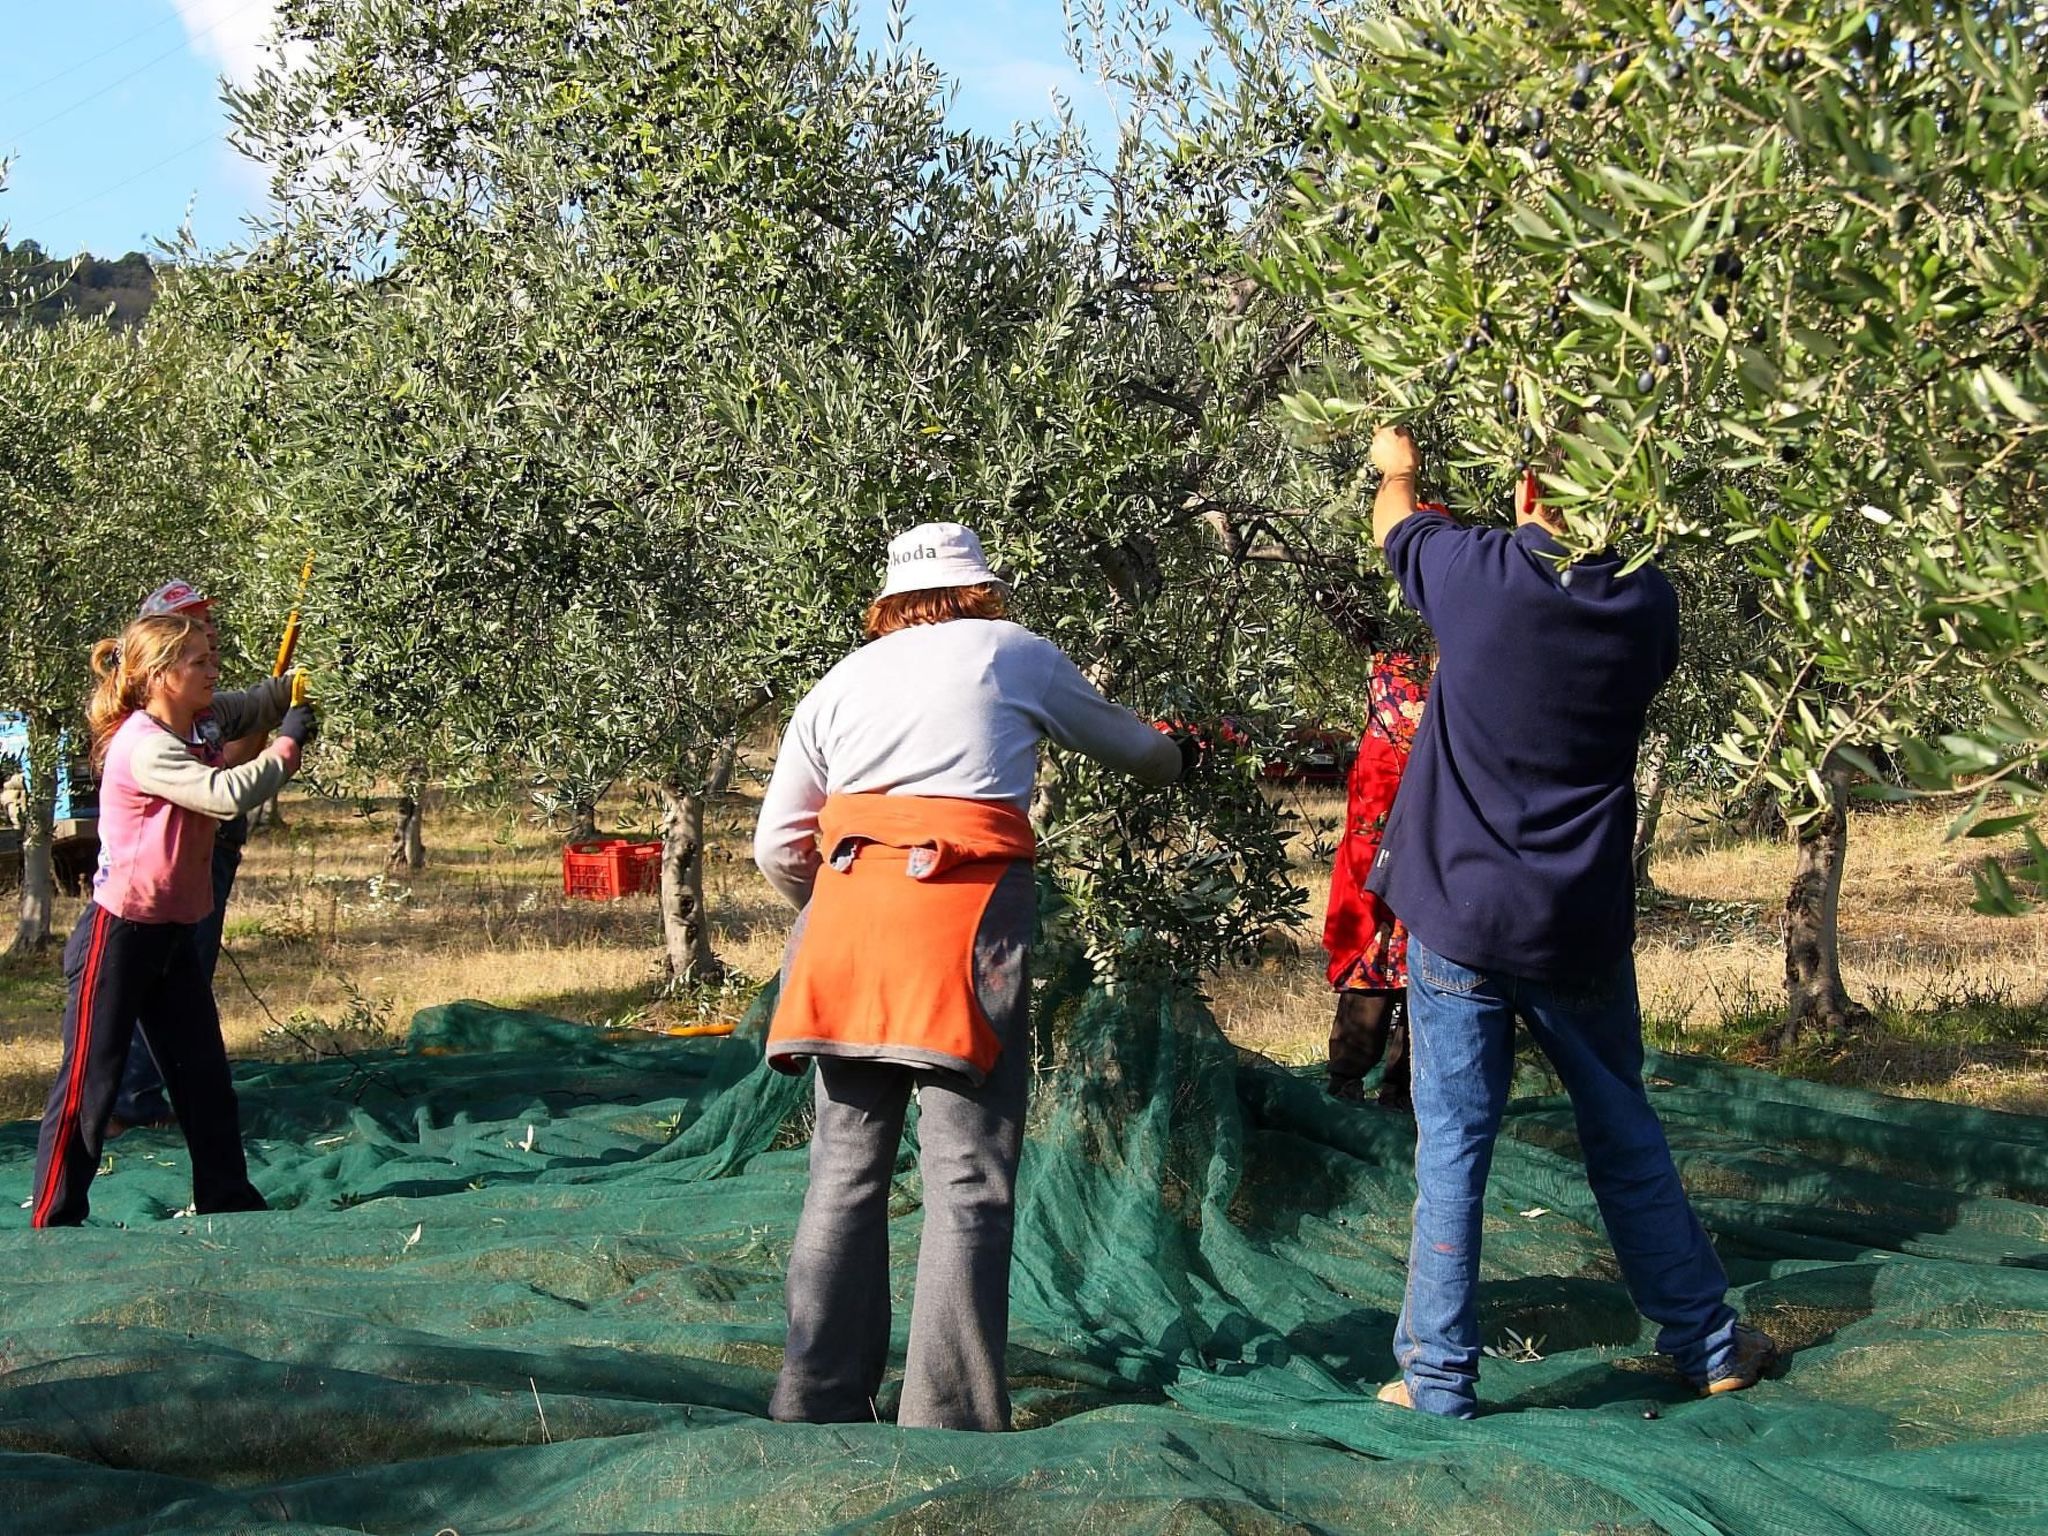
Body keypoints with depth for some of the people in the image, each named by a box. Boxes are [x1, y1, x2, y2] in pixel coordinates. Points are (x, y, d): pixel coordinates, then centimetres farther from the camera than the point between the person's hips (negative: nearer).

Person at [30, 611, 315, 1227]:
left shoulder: (185, 732, 6)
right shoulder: (144, 748, -22)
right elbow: (226, 795, -32)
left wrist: (288, 692, 4)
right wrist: (286, 745, -19)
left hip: (174, 933, 9)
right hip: (120, 936, -9)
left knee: (204, 1076, 11)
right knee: (89, 1083, -1)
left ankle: (227, 1199, 20)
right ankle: (54, 1219, 6)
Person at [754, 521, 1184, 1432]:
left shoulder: (841, 682, 21)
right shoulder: (1014, 653, 15)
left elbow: (776, 850, 16)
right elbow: (1129, 746, 31)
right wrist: (1170, 758, 53)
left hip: (845, 912, 4)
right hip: (962, 913, -4)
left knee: (846, 1170, 10)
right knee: (968, 1183, -4)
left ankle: (819, 1406, 10)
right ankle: (947, 1426, -8)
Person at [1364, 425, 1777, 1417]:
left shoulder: (1476, 573, -9)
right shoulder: (1645, 603, -3)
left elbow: (1392, 525, 13)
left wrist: (1397, 467, 36)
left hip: (1457, 916, -2)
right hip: (1582, 926, 2)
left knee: (1451, 1149, 3)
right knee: (1626, 1141, 16)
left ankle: (1437, 1376, 6)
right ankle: (1709, 1344, 25)